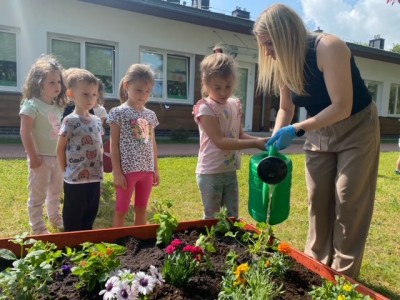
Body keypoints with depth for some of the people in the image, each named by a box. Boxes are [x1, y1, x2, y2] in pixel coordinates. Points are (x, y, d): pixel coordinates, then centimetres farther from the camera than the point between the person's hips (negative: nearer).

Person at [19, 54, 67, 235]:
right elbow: (25, 133, -18)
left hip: (57, 157, 7)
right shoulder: (31, 105, -14)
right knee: (38, 195, 6)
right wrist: (33, 157, -19)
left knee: (56, 192, 20)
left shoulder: (58, 107, 8)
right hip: (41, 157, -7)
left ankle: (55, 219, 38)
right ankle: (38, 227, 20)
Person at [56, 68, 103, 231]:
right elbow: (60, 148, -6)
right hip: (75, 180, -6)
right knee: (73, 220, 8)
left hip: (95, 178, 6)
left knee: (90, 216, 19)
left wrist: (99, 170, 9)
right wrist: (66, 170, -2)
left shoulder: (97, 121, 8)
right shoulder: (70, 121, -11)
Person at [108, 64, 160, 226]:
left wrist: (156, 169, 12)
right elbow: (114, 144, -7)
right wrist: (117, 172, -11)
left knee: (142, 209, 15)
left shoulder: (150, 115, 9)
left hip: (147, 170, 5)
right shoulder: (118, 112, -6)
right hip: (127, 169, -5)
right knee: (121, 210, 7)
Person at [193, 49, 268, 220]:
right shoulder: (206, 108, -16)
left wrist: (259, 140, -9)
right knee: (212, 218, 9)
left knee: (233, 217, 17)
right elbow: (220, 141, -24)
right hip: (210, 173, -6)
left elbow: (240, 135, 10)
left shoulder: (235, 105, 5)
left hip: (231, 172, 6)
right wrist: (254, 143, -26)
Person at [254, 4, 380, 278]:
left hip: (356, 129, -5)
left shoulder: (328, 48, -25)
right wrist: (274, 142, -9)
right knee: (318, 201, 8)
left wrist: (296, 130, -32)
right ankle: (316, 265, 23)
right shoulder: (283, 65, -5)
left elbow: (342, 107, -29)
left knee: (348, 204, -1)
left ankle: (343, 275, 14)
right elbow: (286, 109, 3)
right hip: (319, 133, 6)